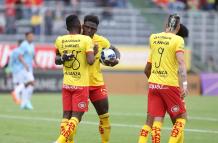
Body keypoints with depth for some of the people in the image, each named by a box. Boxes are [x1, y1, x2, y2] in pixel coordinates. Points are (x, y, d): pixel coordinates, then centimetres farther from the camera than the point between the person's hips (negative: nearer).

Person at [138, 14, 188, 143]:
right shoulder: (178, 40, -5)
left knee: (152, 121, 4)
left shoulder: (153, 38, 9)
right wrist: (185, 84, -24)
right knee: (181, 118, 8)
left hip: (153, 84, 5)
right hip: (169, 84, -5)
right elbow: (181, 62, -18)